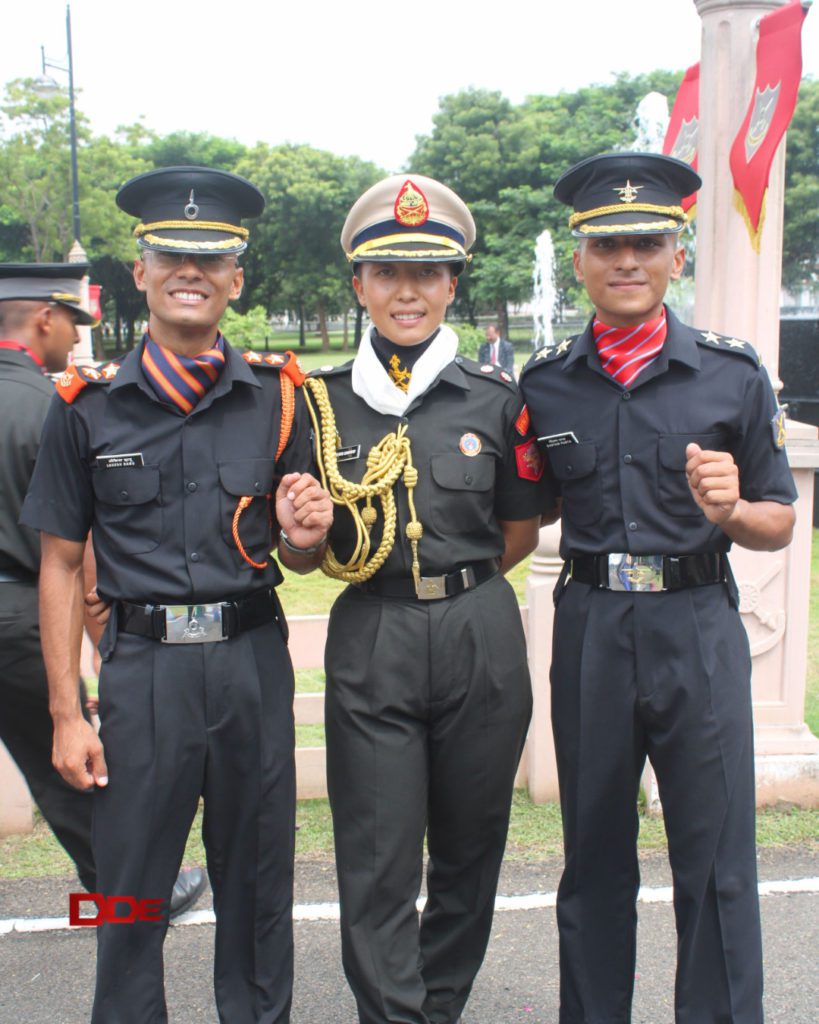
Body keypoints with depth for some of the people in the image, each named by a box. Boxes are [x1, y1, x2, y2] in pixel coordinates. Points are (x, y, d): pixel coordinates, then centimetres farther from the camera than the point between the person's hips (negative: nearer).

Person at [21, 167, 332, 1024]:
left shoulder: (277, 398, 2)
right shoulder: (86, 406, 0)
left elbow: (296, 557, 10)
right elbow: (61, 565, 2)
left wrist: (303, 535, -15)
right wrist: (65, 713, -1)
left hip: (253, 662, 1)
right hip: (143, 665, -1)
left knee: (258, 885, 15)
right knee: (130, 895, 10)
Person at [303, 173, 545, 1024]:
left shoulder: (495, 399, 2)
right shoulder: (322, 401, 2)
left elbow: (519, 534, 11)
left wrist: (452, 582, 5)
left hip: (481, 640, 1)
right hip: (370, 644, -1)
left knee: (468, 850, 14)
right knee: (377, 865, 1)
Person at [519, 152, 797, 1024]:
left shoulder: (734, 375, 1)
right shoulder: (544, 384, 4)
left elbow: (778, 523, 4)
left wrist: (729, 511, -16)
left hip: (698, 630, -1)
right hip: (589, 631, 2)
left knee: (715, 864, 6)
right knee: (593, 859, 15)